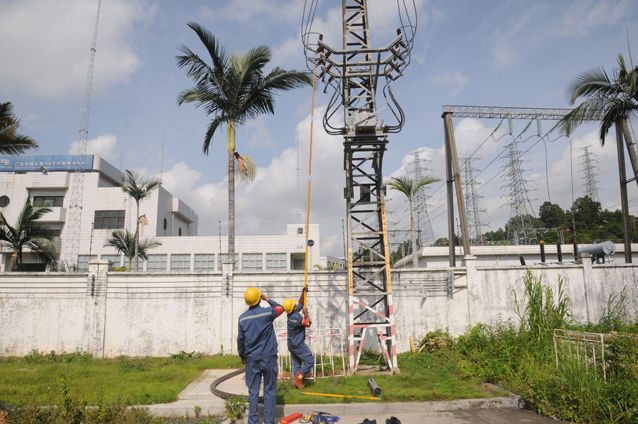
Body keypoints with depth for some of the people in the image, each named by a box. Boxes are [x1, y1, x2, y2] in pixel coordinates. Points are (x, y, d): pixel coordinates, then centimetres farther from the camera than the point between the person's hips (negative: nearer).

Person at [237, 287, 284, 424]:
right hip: (269, 357, -2)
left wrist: (242, 356, 19)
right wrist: (268, 300, 16)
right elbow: (280, 308, 12)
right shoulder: (268, 312, -10)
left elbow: (240, 339, 6)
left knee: (253, 391, 9)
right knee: (269, 390, 6)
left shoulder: (242, 318, -1)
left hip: (252, 359, 2)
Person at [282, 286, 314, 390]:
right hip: (298, 344, -9)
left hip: (292, 344, 9)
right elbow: (307, 324, -15)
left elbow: (300, 304, 16)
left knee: (296, 363, 15)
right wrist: (306, 314, -3)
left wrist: (303, 292, 6)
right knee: (309, 361, -3)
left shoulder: (293, 312, -1)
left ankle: (297, 382, 20)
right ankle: (297, 380, -2)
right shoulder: (296, 317, -28)